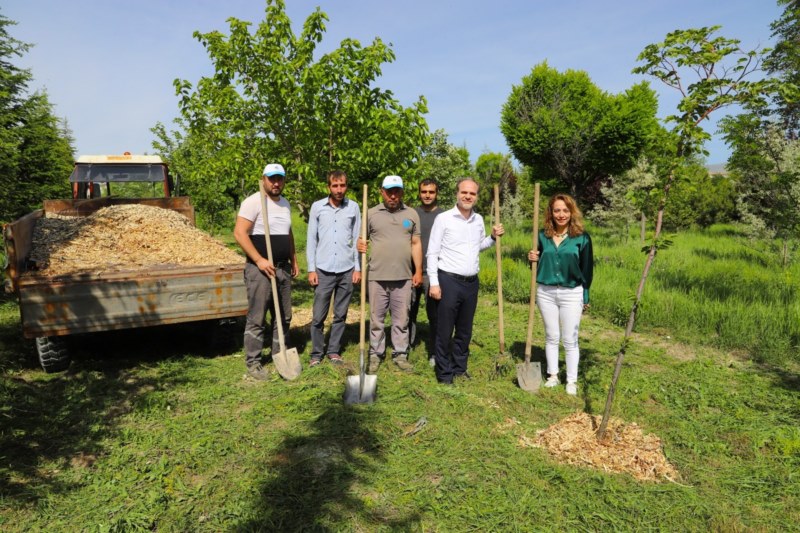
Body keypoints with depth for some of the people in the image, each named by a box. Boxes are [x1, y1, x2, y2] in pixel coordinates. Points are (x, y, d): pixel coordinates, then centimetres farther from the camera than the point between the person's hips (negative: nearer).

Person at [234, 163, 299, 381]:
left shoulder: (285, 203, 15)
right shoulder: (253, 202, -9)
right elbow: (239, 233, -16)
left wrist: (294, 261, 21)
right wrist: (259, 260, -20)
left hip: (283, 268, 8)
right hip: (261, 269, -7)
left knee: (284, 316, 13)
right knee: (257, 318, -2)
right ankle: (253, 363, 9)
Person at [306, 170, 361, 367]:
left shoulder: (353, 207, 4)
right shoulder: (317, 207, 1)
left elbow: (357, 239, 6)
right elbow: (311, 240, 3)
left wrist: (358, 267, 2)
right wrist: (311, 269, -2)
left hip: (347, 270, 1)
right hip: (324, 270, -1)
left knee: (340, 315, 10)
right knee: (318, 316, 3)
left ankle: (334, 351, 23)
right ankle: (316, 354, 18)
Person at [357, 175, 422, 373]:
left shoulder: (412, 214, 7)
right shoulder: (371, 214, 3)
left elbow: (416, 244, 8)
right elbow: (362, 238, 8)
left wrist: (418, 271, 4)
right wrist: (360, 245, -16)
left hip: (403, 277, 1)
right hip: (377, 276, -1)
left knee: (401, 319, 9)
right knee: (376, 318, 7)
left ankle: (400, 354, 20)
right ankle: (376, 354, 20)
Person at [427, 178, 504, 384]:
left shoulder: (479, 220, 9)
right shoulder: (443, 218, -7)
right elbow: (432, 253, -8)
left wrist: (493, 237, 5)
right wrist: (434, 282, -13)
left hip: (472, 282, 5)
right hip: (449, 281, -5)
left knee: (465, 331, 14)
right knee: (445, 331, 2)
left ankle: (459, 368, 28)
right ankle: (444, 372, 15)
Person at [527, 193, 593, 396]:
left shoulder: (582, 237, -4)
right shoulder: (543, 235, 3)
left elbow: (586, 269, -1)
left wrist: (586, 297, -1)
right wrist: (533, 259, -9)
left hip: (572, 294, -3)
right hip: (546, 292, 3)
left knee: (570, 339, 4)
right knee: (551, 336, 13)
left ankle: (571, 381, 18)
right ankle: (552, 375, 26)